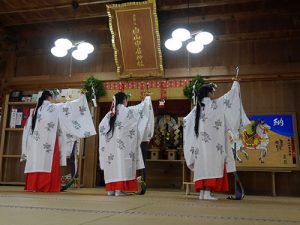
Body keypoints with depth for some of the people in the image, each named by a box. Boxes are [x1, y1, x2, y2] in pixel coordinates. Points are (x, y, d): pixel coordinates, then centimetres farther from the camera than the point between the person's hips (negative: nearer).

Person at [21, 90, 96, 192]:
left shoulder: (36, 110, 15)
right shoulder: (54, 108, -2)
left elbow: (28, 127, 15)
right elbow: (69, 106, -1)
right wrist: (82, 98, 9)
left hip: (36, 141, 6)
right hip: (49, 140, -6)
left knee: (36, 162, 5)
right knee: (48, 162, -5)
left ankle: (33, 185, 4)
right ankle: (47, 187, -6)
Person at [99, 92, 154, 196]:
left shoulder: (111, 113, 9)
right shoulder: (127, 111, -5)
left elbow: (101, 126, 13)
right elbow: (141, 107, 5)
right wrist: (147, 98, 22)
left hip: (111, 144, 6)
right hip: (123, 143, -6)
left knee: (113, 163, 6)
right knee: (121, 163, -5)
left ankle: (111, 189, 7)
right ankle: (119, 189, -7)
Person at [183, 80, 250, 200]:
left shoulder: (197, 108, 13)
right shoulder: (214, 104, -3)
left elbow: (186, 120, 21)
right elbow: (230, 95, 5)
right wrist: (235, 84, 21)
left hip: (201, 141, 6)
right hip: (212, 141, -6)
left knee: (203, 164, 5)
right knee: (211, 165, -7)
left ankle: (202, 192, 4)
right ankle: (207, 193, -10)